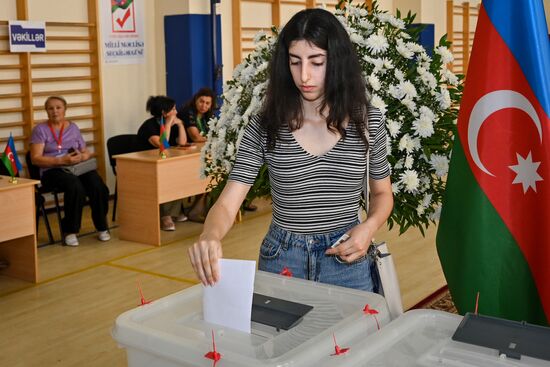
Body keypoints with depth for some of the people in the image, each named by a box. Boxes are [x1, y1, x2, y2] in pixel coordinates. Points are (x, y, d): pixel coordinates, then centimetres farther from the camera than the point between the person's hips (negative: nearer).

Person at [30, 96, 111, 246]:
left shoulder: (73, 127, 16)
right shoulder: (40, 129, 4)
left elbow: (87, 153, 16)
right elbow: (36, 159, -6)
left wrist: (81, 157, -10)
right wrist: (61, 160, -19)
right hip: (52, 171, -3)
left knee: (98, 187, -29)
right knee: (75, 186, -37)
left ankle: (102, 227, -10)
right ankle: (70, 231, -22)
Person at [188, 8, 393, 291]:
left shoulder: (368, 121, -5)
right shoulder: (264, 127, -9)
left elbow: (382, 193, 9)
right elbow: (227, 203, -15)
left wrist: (368, 227, -13)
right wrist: (210, 237, -38)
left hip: (345, 260, 1)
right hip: (281, 260, 0)